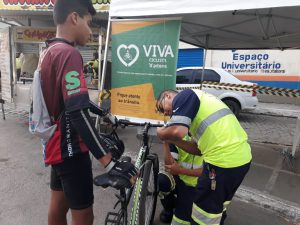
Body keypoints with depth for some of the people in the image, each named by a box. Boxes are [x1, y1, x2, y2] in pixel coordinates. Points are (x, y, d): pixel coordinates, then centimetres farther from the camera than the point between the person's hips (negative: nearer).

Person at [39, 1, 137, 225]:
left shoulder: (49, 52, 10)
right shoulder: (69, 54, -21)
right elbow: (78, 114, -30)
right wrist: (110, 162, -29)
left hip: (57, 145, 10)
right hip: (70, 149, -10)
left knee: (59, 205, 23)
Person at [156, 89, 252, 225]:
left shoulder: (184, 96, -4)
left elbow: (178, 132, -23)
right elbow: (198, 149, 19)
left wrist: (161, 133, -2)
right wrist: (171, 140, 15)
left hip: (223, 160, -9)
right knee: (218, 207, 32)